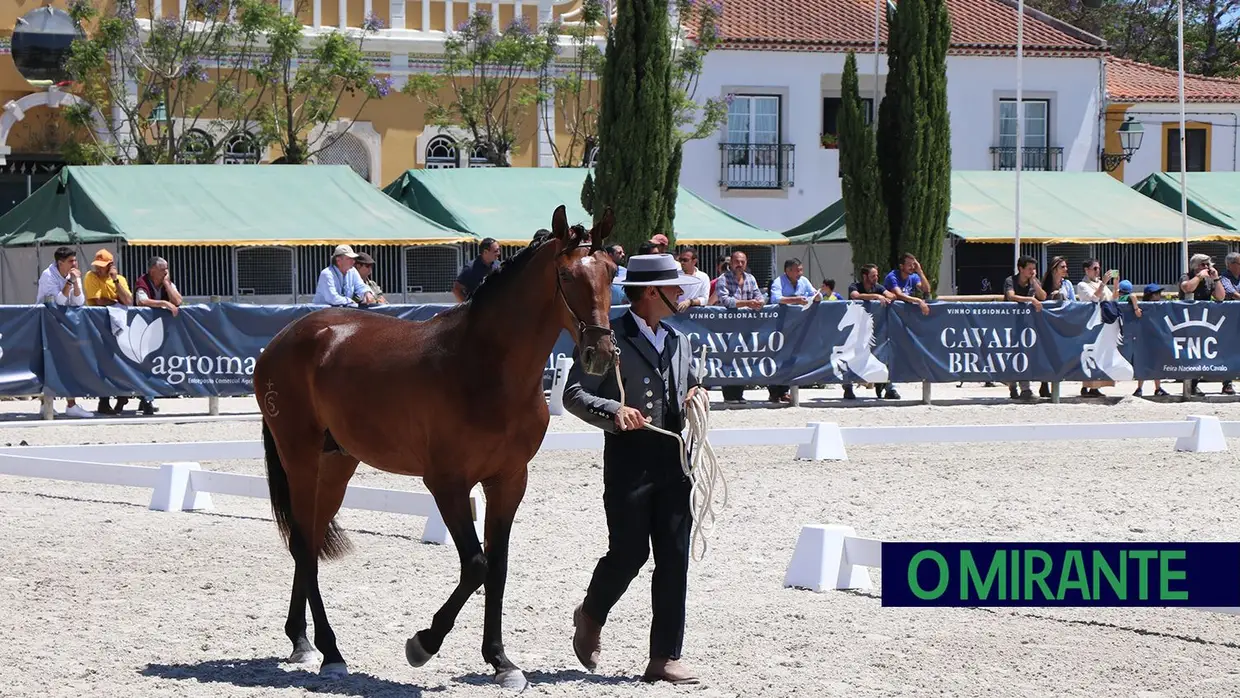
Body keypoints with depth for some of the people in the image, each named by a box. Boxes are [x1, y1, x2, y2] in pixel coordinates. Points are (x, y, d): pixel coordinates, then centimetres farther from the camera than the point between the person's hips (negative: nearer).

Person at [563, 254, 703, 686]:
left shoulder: (679, 342, 18)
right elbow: (574, 394, -8)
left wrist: (695, 398, 7)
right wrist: (614, 411, -24)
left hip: (674, 459, 6)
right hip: (630, 459, -6)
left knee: (675, 558, 1)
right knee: (628, 553, -3)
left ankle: (665, 658, 4)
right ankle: (590, 617, 28)